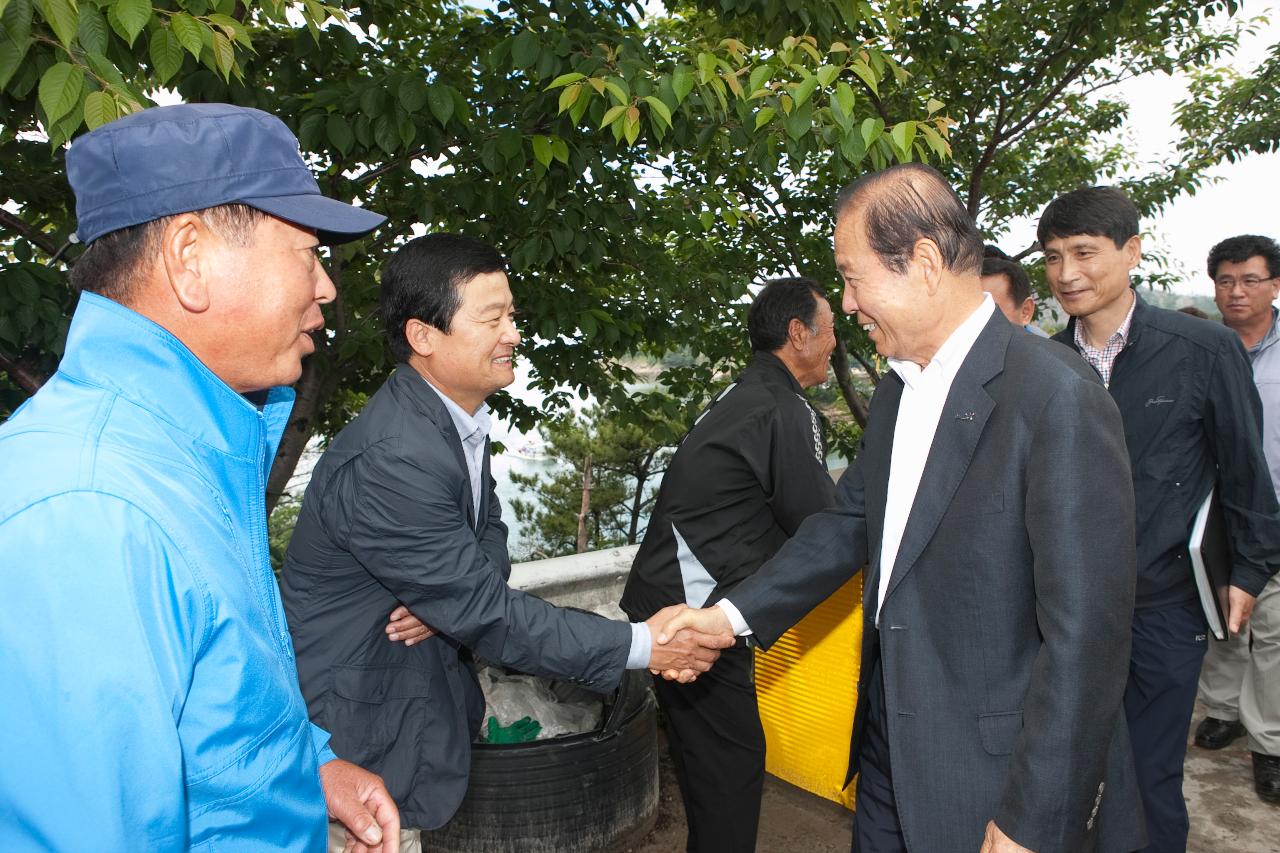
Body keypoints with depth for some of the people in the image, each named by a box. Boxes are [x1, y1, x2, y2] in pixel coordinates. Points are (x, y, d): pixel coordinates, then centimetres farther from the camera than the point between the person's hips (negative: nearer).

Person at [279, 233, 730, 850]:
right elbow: (485, 612, -27)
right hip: (359, 707, -8)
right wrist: (641, 646, -22)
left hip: (425, 680, 8)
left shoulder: (456, 415, -1)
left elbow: (488, 532, 7)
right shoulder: (388, 461, -31)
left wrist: (449, 596, -17)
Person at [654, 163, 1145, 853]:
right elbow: (850, 521, 12)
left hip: (993, 779, -7)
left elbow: (1084, 630, -22)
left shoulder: (1058, 398, -21)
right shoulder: (897, 390, 6)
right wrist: (733, 613, 4)